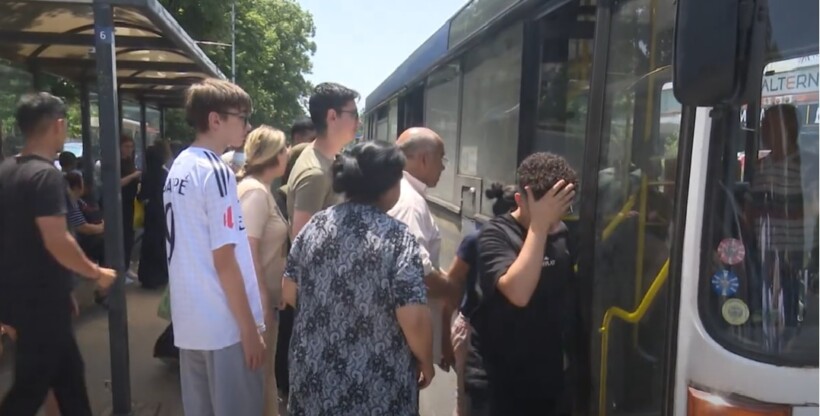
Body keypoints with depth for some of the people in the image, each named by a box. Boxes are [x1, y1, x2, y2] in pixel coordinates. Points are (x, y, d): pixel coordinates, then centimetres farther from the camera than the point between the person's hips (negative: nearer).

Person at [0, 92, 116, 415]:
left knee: (68, 372, 19)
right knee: (31, 387, 4)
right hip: (41, 300, -9)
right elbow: (56, 242, -25)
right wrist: (98, 274, -11)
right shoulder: (46, 175, -19)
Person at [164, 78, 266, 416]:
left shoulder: (178, 168, 9)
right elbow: (224, 261, -18)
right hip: (224, 325, -8)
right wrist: (250, 328, -13)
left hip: (189, 321, 8)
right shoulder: (216, 173, -17)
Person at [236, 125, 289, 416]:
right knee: (261, 366, 4)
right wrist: (263, 299, -22)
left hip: (265, 292, 9)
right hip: (259, 295, -9)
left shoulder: (260, 188, 10)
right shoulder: (255, 192, -19)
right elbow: (249, 250, -25)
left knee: (264, 364, 21)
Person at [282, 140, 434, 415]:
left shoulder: (316, 225, -2)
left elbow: (289, 292, 5)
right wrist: (426, 362, -3)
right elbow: (413, 319, -20)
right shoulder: (398, 238, -17)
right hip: (375, 386, -4)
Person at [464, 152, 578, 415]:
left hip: (546, 375, 6)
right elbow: (518, 292, -31)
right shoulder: (495, 234, -15)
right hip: (495, 378, -5)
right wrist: (539, 225, -27)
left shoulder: (563, 235, 2)